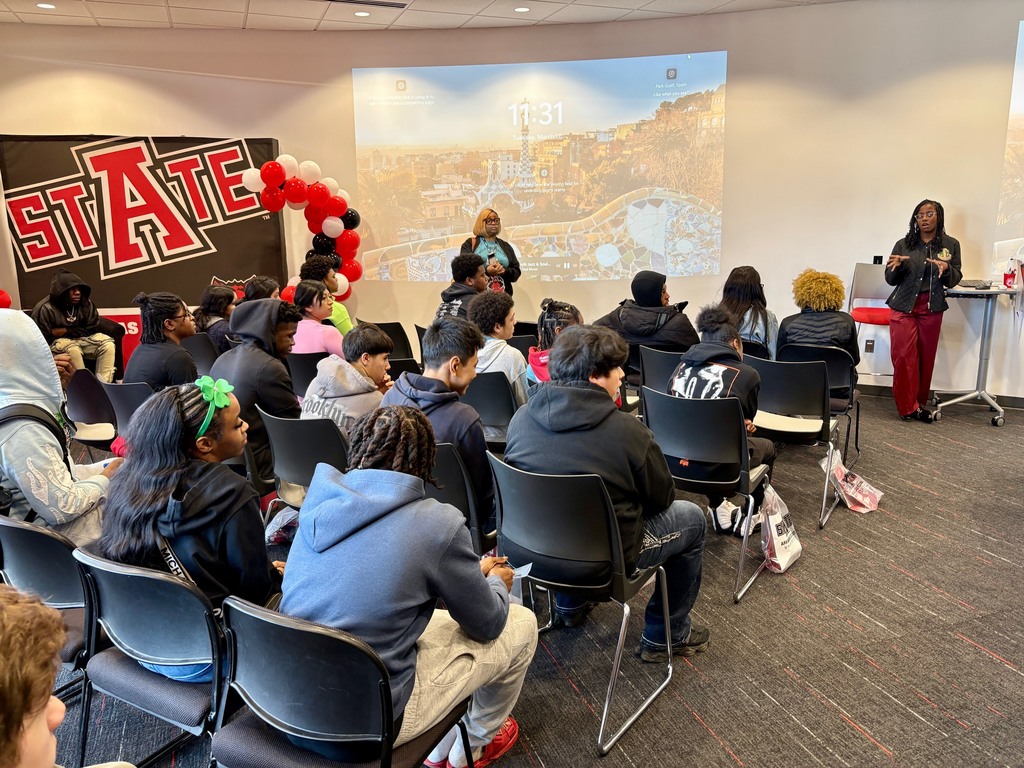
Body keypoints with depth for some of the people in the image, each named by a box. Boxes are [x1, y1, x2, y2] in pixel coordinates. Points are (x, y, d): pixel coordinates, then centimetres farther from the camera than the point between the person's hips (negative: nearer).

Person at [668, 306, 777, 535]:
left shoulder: (681, 367, 6)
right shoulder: (747, 375, -5)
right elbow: (747, 419, 11)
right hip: (718, 467, -4)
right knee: (767, 447, 29)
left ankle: (718, 511, 41)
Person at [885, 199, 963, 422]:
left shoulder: (951, 245, 3)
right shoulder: (903, 244, 1)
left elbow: (954, 281, 2)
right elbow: (891, 280, 3)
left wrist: (946, 269, -19)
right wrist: (895, 266, -19)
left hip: (932, 310, 1)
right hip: (903, 308, -1)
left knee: (926, 358, 6)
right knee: (903, 357, -7)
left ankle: (919, 403, 19)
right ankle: (907, 407, 1)